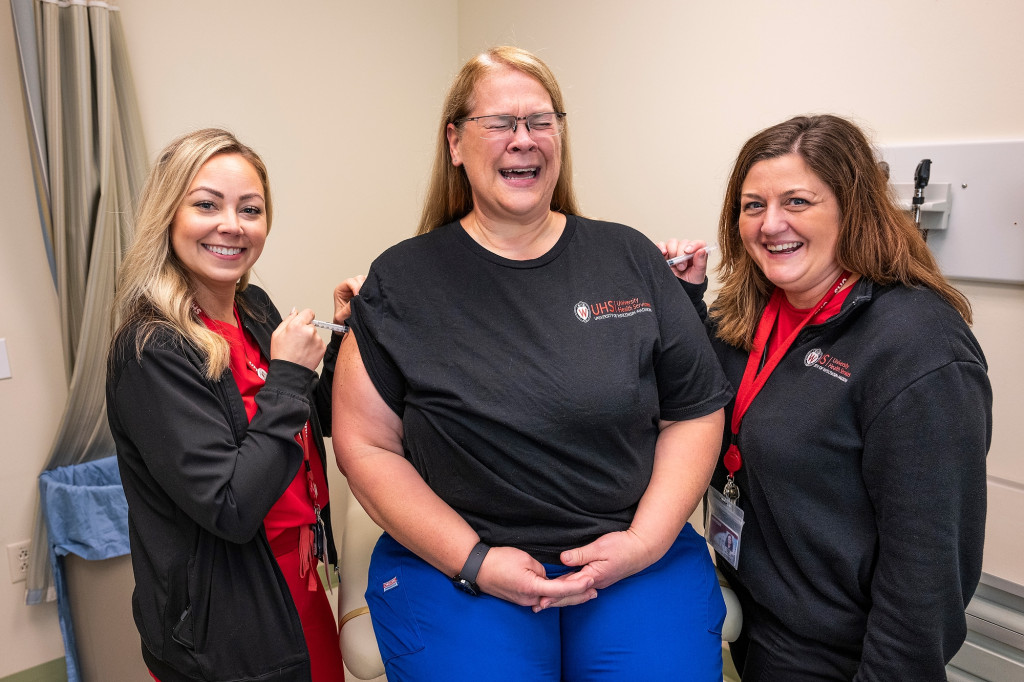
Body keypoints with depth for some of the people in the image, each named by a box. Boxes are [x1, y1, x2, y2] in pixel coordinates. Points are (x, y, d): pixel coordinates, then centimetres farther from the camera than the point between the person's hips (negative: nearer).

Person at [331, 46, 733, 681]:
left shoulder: (630, 259, 3)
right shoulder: (401, 280, -1)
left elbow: (695, 413, 4)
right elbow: (367, 444, -2)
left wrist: (645, 541, -7)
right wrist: (473, 560, -9)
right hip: (454, 561, -1)